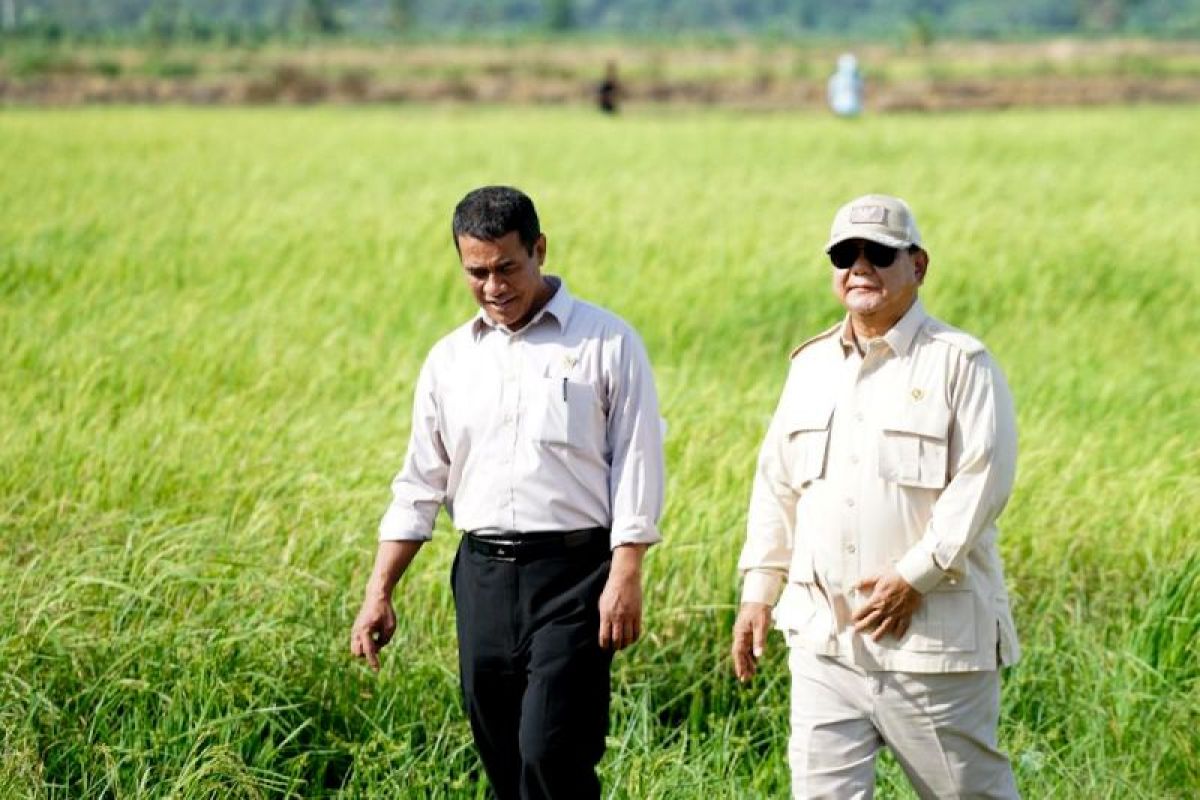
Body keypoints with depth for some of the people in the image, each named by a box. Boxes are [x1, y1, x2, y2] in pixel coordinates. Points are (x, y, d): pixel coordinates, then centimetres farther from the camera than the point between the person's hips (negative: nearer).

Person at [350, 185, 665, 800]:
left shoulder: (606, 343, -1)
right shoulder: (449, 360, 13)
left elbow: (637, 464, -4)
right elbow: (420, 485, 15)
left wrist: (626, 576, -12)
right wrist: (379, 593, 9)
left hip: (572, 571, -5)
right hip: (483, 574, 5)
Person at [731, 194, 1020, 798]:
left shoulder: (959, 364, -4)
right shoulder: (811, 365, 15)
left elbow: (982, 481, -12)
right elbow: (776, 484, 19)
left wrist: (914, 577, -17)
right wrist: (758, 591, 13)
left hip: (934, 633, -5)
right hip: (823, 636, 5)